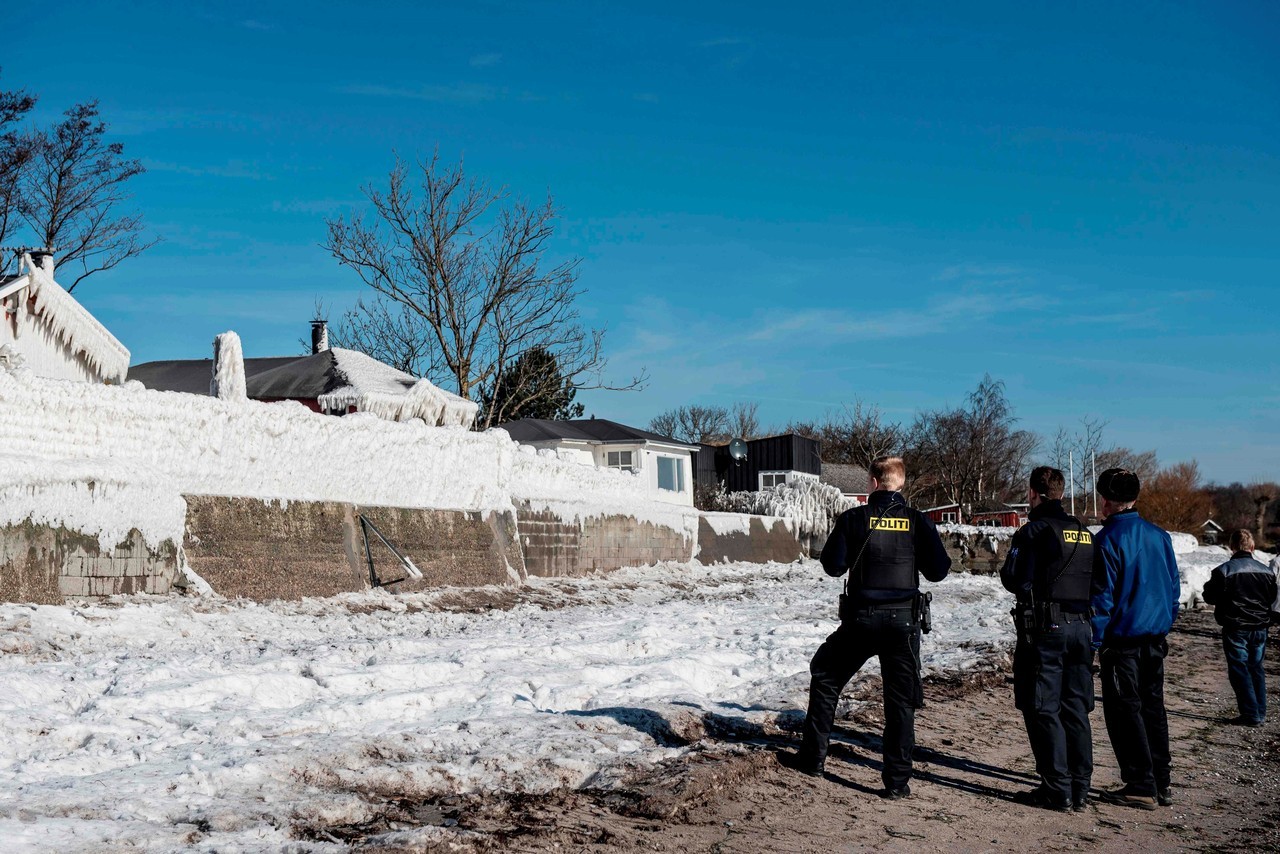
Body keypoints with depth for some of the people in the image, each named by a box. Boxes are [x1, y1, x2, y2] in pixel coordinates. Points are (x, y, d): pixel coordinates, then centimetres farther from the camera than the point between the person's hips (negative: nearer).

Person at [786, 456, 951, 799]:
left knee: (826, 679, 19)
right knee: (900, 700, 6)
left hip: (860, 619, 0)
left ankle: (813, 757, 21)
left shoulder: (854, 518, -5)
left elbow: (832, 565, -3)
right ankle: (896, 780, 5)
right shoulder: (918, 521, -2)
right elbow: (938, 571, -1)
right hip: (903, 620, 1)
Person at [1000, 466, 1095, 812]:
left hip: (1045, 628, -6)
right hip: (1082, 626, 7)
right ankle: (1079, 788, 14)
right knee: (1076, 709, 11)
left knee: (1043, 709, -1)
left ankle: (1057, 789, -2)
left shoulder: (1033, 530, -9)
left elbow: (1013, 580, -11)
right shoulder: (1085, 533, 12)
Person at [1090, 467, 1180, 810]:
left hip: (1123, 640, -7)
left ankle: (1142, 786, 1)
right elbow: (1174, 586, 12)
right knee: (1153, 708, 14)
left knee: (1125, 711, 1)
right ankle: (1161, 784, 18)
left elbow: (1102, 595, -14)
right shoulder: (1159, 536, 7)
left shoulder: (1107, 539, -13)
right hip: (1155, 640, 7)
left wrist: (1096, 640, -8)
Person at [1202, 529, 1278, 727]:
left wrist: (1209, 585, 13)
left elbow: (1210, 598, -7)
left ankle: (1251, 715, -3)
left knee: (1239, 670, 1)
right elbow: (1272, 600, 12)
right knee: (1256, 668, 14)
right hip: (1260, 629, 4)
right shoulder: (1266, 571, 1)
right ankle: (1261, 713, 16)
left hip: (1235, 629, -4)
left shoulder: (1223, 571, -14)